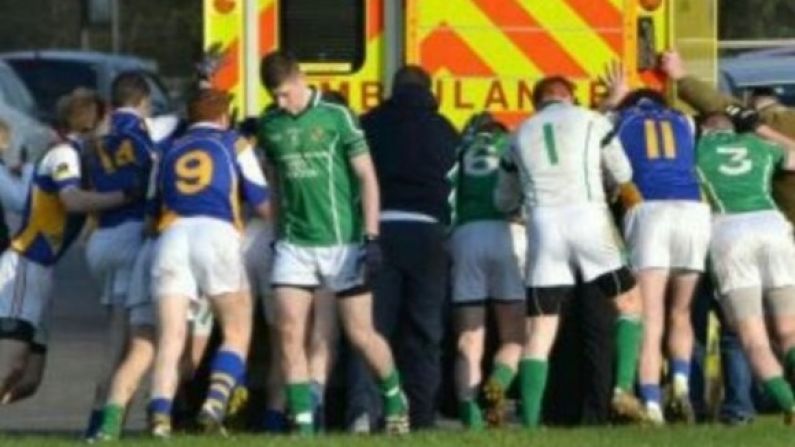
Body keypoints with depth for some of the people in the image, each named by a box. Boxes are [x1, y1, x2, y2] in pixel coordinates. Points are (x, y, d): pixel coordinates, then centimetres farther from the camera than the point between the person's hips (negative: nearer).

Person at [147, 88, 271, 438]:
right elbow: (263, 205, 17)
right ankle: (216, 400, -19)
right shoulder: (234, 145, 18)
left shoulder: (170, 153, 26)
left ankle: (160, 412, -22)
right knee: (236, 333, 5)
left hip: (171, 235, 2)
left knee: (170, 338, -2)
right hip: (217, 233, -2)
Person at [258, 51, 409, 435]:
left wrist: (371, 237, -10)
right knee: (289, 333, -9)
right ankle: (303, 422, -4)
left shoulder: (335, 116, -6)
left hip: (342, 241, -3)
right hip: (294, 244, 3)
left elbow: (367, 177, -5)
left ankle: (395, 398, 27)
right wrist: (277, 233, 14)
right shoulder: (269, 125, 5)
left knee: (360, 333, 3)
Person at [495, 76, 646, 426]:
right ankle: (624, 386, -1)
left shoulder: (521, 135, 21)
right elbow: (624, 177, 18)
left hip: (543, 226, 2)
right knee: (629, 303, 16)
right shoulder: (591, 122, 13)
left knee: (540, 329, 3)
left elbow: (504, 201, 27)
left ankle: (530, 421, -6)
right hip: (588, 219, -2)